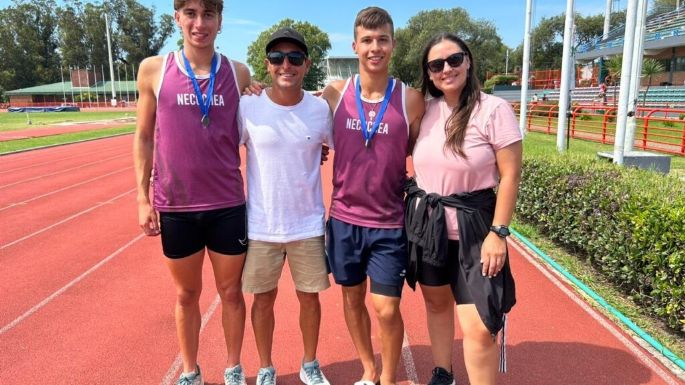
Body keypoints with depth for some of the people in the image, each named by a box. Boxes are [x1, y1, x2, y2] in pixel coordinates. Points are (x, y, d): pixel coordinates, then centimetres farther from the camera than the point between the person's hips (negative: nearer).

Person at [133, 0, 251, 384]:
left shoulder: (238, 73, 0)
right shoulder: (154, 69, -2)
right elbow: (144, 137, 4)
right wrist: (143, 197, 0)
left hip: (227, 205, 0)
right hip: (175, 207, 0)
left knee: (231, 291, 13)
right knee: (187, 295, 15)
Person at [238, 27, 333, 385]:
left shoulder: (321, 109, -6)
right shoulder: (247, 107, -9)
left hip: (308, 225, 1)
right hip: (260, 226, -1)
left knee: (310, 297, 14)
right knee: (264, 299, 13)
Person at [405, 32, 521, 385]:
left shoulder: (493, 110, -12)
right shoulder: (426, 110, 2)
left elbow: (510, 175, -12)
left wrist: (498, 232, -15)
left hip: (472, 228, -5)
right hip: (427, 224, 5)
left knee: (478, 327, -6)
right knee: (436, 302, 20)